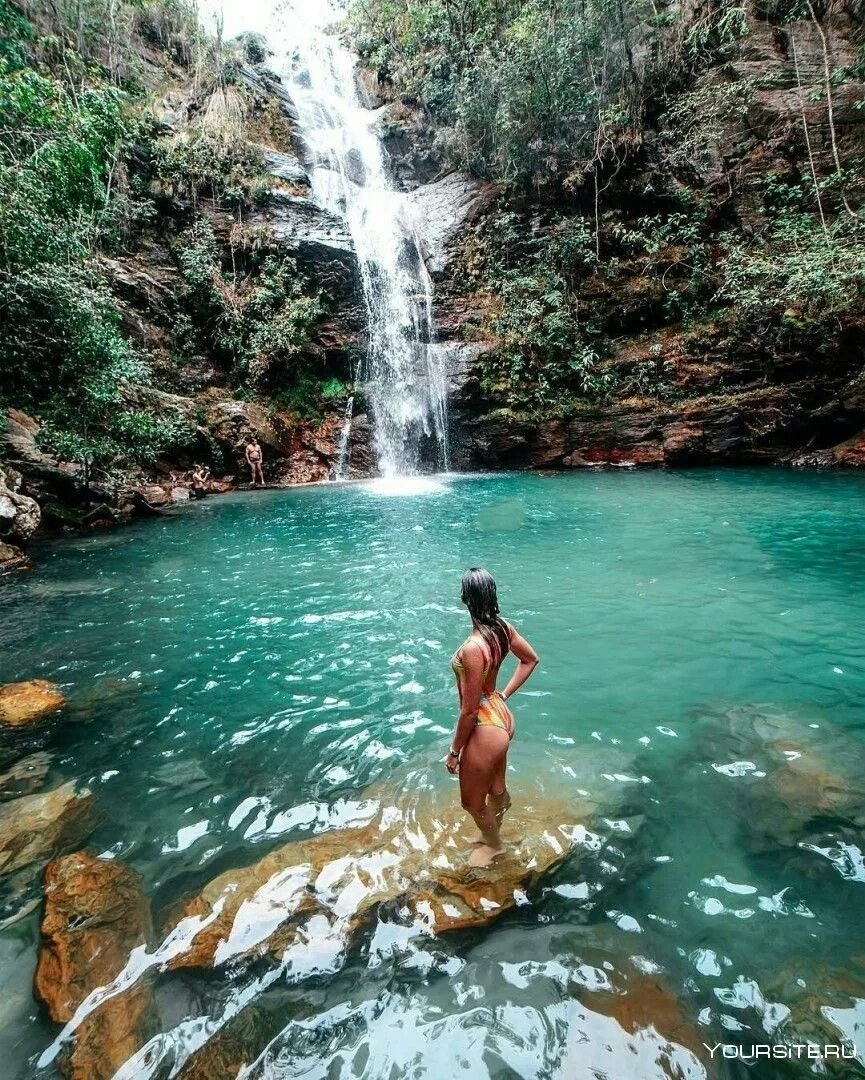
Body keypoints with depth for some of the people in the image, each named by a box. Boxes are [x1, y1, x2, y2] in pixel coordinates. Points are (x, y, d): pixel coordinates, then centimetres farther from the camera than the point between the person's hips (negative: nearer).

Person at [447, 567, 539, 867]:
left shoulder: (472, 649, -34)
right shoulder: (503, 628, -10)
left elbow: (469, 710, -25)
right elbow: (531, 659, 8)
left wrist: (454, 751, -10)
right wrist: (505, 694, 11)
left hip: (484, 730, -8)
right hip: (501, 716, 8)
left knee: (471, 801, 21)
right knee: (496, 788, 31)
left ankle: (493, 844, 48)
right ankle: (491, 834, 56)